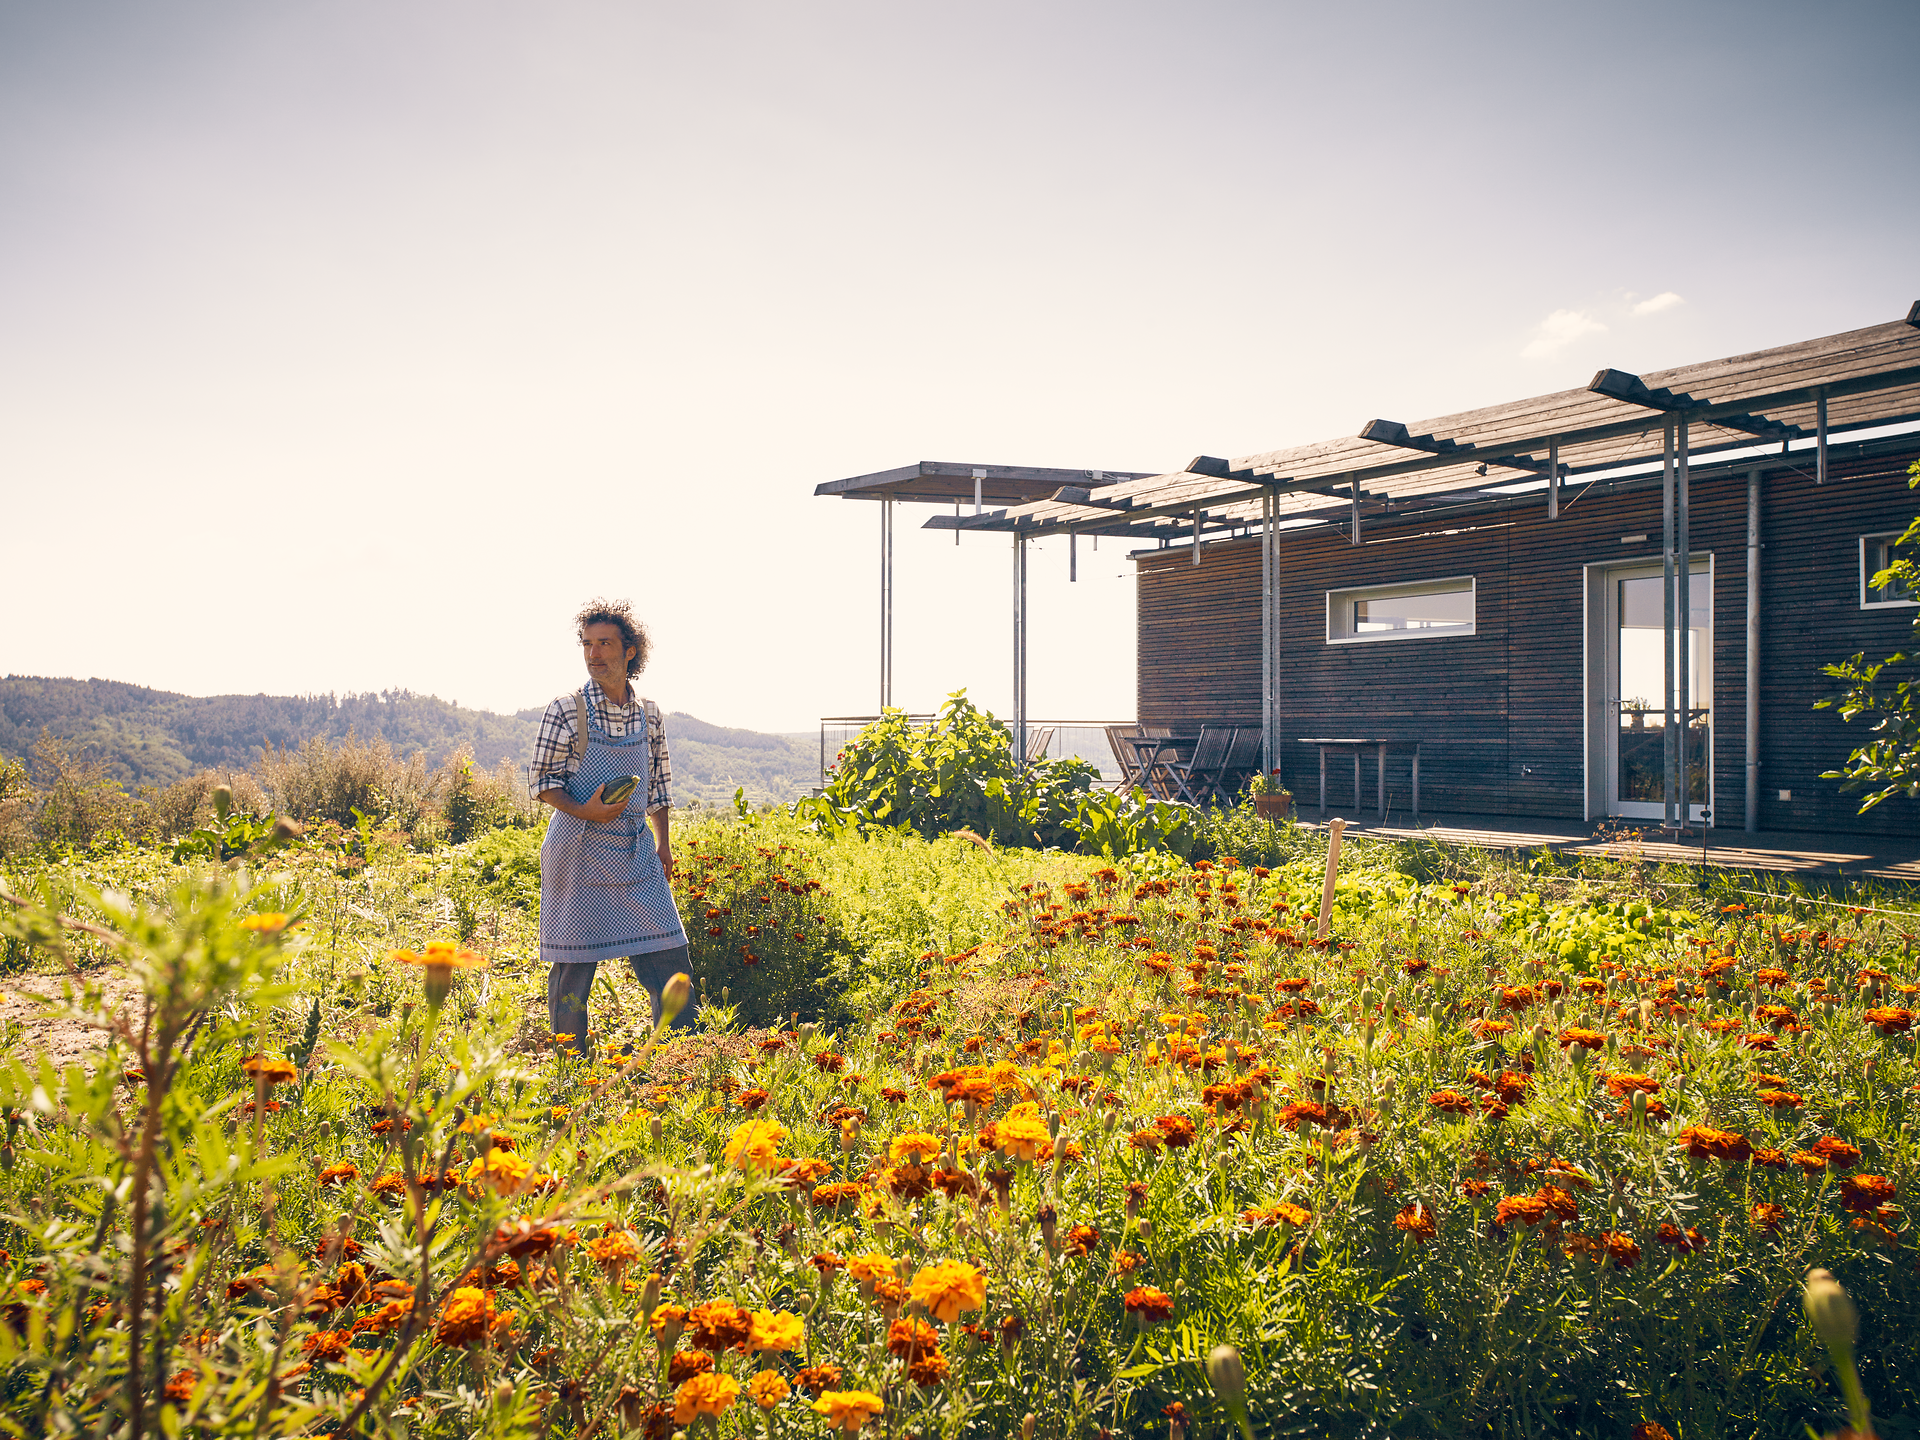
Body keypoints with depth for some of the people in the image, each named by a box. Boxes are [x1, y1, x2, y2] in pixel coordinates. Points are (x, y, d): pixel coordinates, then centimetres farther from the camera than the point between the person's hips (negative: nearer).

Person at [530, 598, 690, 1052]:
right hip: (578, 849, -4)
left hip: (636, 851, 4)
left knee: (668, 953, 2)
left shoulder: (648, 714, 7)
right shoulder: (566, 711, -6)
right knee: (573, 964, 1)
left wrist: (662, 843, 13)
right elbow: (544, 780, -3)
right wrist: (585, 811, -20)